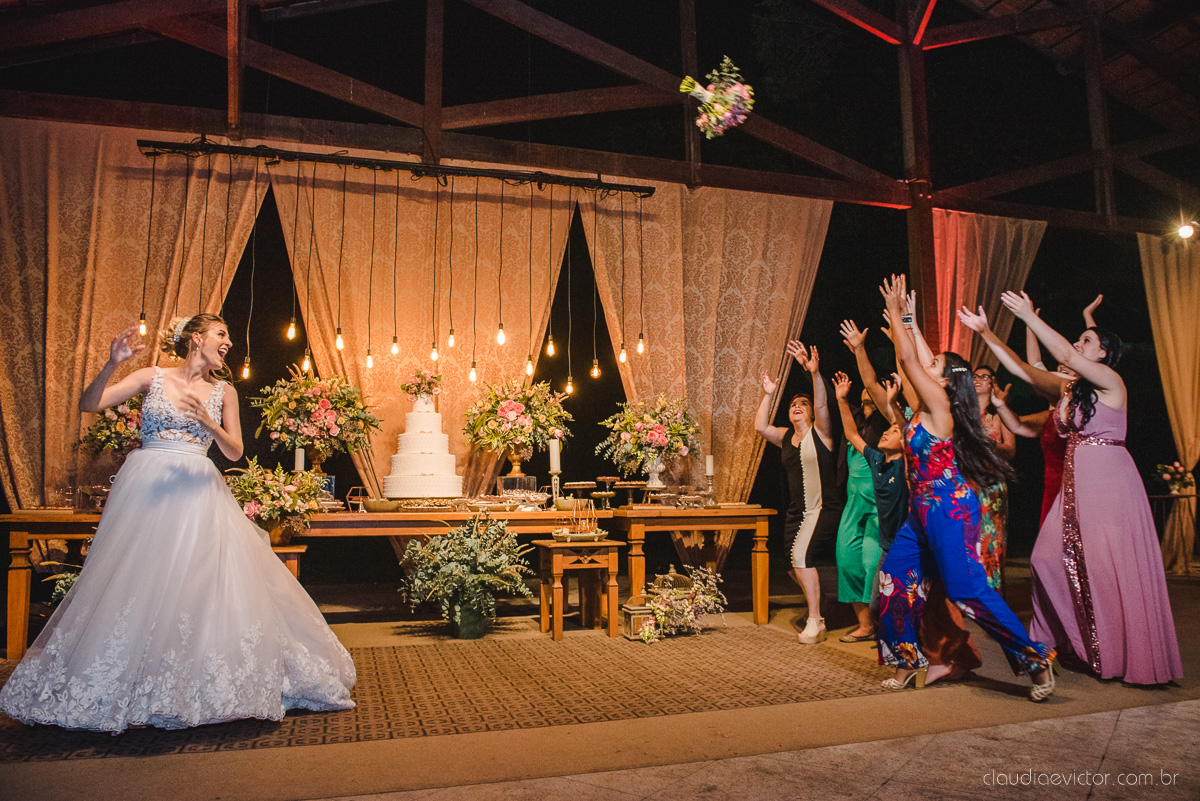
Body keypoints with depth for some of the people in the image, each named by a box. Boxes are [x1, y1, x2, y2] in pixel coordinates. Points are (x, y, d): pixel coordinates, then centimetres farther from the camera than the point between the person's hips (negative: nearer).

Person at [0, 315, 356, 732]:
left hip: (196, 492, 1)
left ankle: (191, 689, 6)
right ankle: (128, 688, 14)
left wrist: (208, 422, -13)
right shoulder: (153, 377, 4)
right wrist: (112, 365, -17)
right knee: (135, 582, -2)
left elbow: (235, 451, 5)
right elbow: (88, 404, -2)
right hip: (145, 489, -1)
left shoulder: (224, 392, 9)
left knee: (202, 583, -6)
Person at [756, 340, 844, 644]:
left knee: (801, 554, -22)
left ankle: (814, 621, -12)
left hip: (824, 509, -7)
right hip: (796, 512, 7)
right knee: (794, 564, 8)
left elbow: (822, 404, -20)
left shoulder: (820, 431, -3)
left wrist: (815, 372, -35)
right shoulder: (785, 437, 12)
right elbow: (760, 426, 1)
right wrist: (768, 395, -3)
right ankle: (815, 617, 29)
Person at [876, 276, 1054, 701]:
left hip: (948, 510, -9)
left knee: (967, 589, -9)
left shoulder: (939, 405, -11)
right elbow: (913, 358, 19)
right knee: (896, 579, 9)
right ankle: (907, 659, 20)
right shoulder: (928, 407, 11)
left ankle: (1036, 659, 2)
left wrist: (894, 311, -6)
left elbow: (907, 357, -13)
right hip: (923, 511, 9)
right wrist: (903, 315, 22)